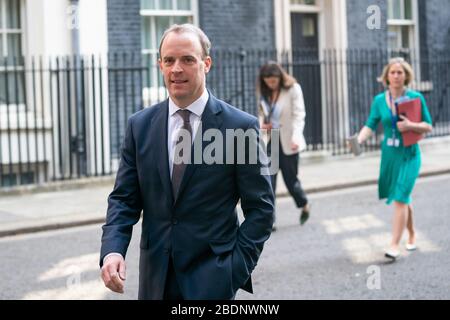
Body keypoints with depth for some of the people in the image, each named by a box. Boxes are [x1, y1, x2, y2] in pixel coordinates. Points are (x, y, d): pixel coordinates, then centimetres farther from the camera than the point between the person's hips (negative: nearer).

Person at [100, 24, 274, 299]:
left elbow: (260, 207, -3)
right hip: (156, 279, 3)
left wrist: (237, 269, -10)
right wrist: (112, 250, -11)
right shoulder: (140, 125, 5)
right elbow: (124, 198, 5)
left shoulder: (240, 126, -6)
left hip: (212, 278, -3)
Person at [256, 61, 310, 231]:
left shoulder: (293, 89, -9)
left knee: (290, 178, 7)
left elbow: (298, 115, -14)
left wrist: (295, 137, -28)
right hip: (269, 142, 4)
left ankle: (304, 206, 36)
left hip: (287, 142, -4)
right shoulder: (263, 92, 5)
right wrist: (262, 124, -5)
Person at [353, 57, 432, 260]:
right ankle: (411, 234, 37)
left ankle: (394, 246, -14)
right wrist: (359, 140, -20)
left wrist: (411, 125, -19)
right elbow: (370, 125, -1)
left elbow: (428, 127, 0)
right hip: (389, 154, 3)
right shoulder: (379, 100, 3)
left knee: (400, 198, -13)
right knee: (403, 198, 16)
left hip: (409, 155, -3)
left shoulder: (416, 98, -4)